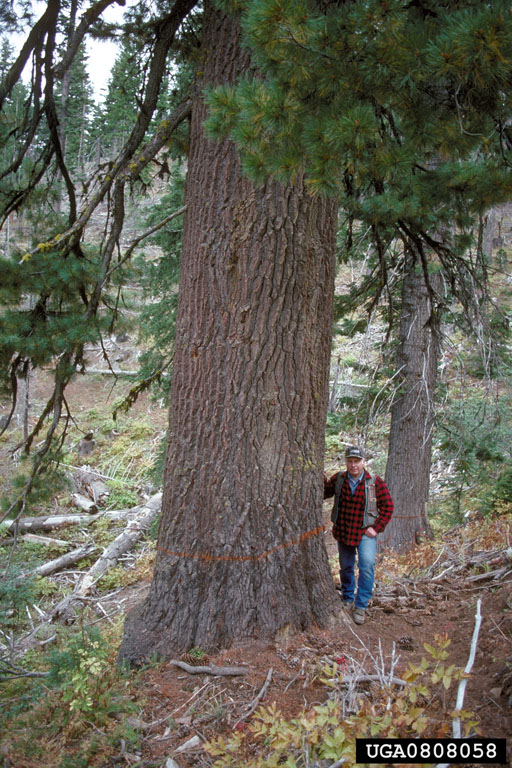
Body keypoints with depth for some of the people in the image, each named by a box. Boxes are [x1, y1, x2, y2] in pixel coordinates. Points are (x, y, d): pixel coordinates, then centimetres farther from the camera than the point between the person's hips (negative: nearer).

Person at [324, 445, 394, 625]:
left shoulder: (375, 482, -10)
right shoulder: (338, 479, -3)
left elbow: (387, 506, -4)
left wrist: (377, 527, -12)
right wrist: (323, 482, -21)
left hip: (365, 532, -3)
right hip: (343, 532, 3)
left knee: (367, 566, -20)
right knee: (346, 568, 16)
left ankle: (361, 606, -7)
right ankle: (347, 600, 38)